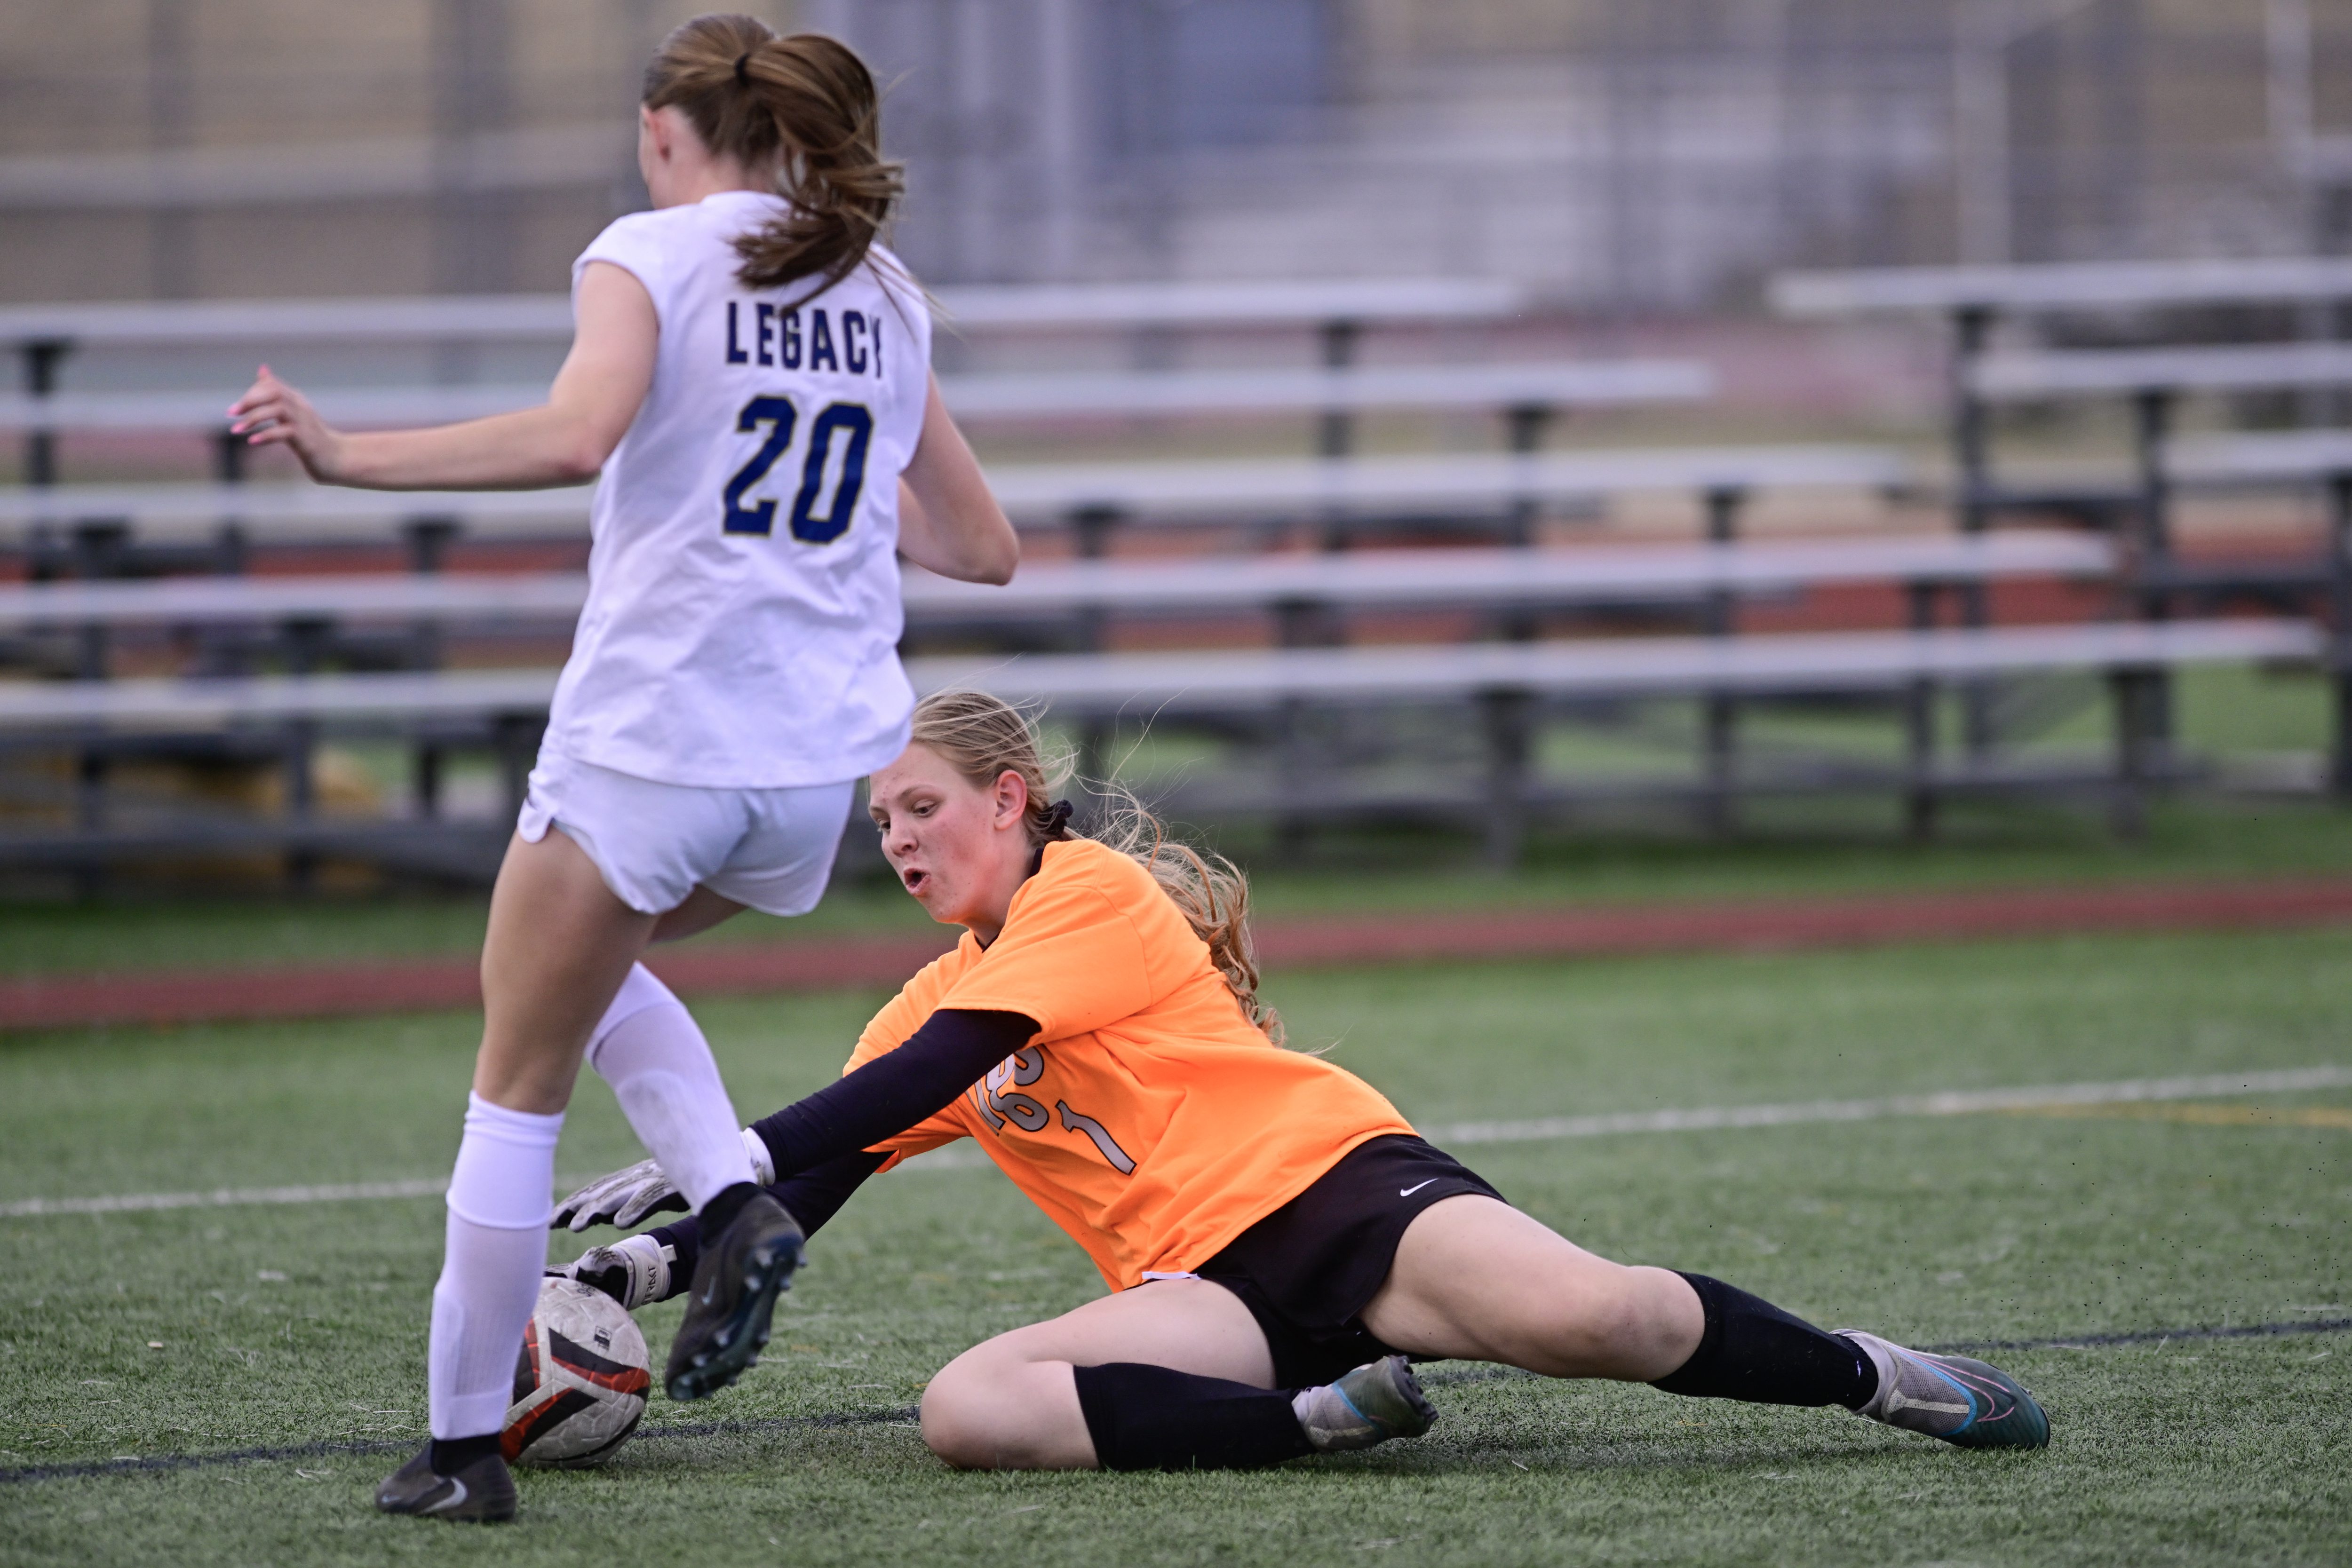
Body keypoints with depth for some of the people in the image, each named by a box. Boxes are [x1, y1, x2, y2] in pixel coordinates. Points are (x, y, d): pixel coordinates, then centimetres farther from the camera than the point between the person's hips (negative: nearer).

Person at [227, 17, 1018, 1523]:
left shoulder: (649, 255, -4)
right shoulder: (883, 294, 13)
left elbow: (576, 434, -24)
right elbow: (982, 543, 18)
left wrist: (343, 453, -21)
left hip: (650, 747, -6)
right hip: (824, 765, 6)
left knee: (517, 1089, 9)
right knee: (596, 956, 31)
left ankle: (465, 1444, 10)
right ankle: (736, 1204, 9)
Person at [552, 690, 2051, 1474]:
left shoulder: (1093, 892, 1)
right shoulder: (935, 1002, 25)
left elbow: (930, 1075, -9)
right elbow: (819, 1175, 23)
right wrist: (662, 1261, 5)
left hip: (1338, 1188, -6)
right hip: (1209, 1291, 6)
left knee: (1585, 1317, -35)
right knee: (968, 1409, -26)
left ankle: (1872, 1374, -8)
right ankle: (1328, 1416, -21)